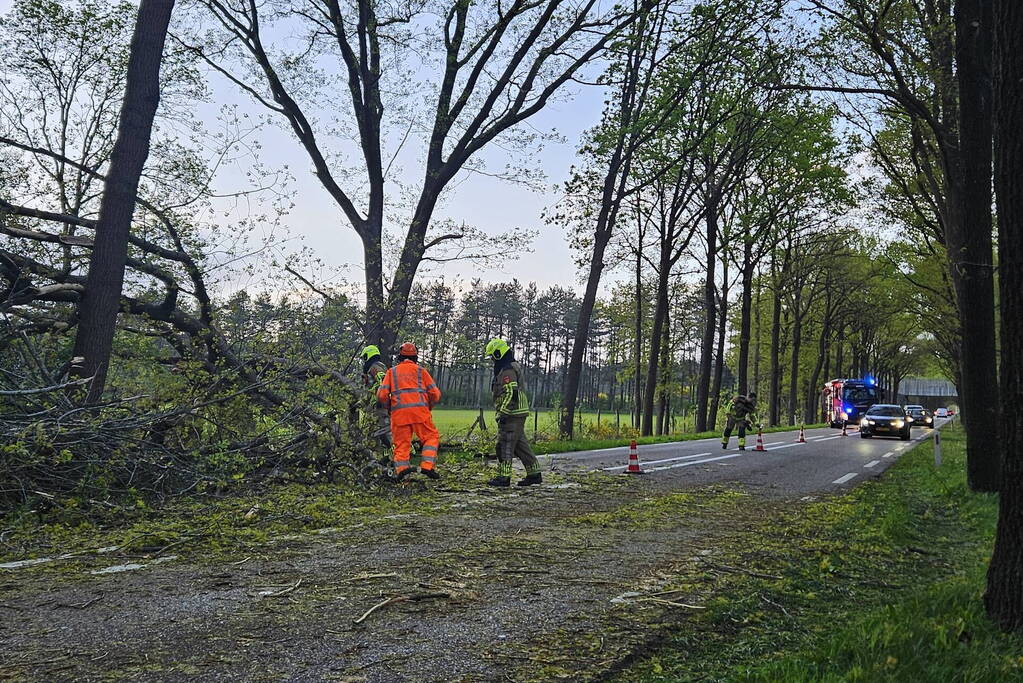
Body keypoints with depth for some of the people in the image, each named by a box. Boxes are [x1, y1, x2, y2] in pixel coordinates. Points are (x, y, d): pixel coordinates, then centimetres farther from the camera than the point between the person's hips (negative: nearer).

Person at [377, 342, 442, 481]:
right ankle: (427, 465, -9)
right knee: (431, 437, 8)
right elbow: (435, 394, 10)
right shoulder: (420, 370, 16)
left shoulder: (391, 371, 18)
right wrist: (429, 406, 27)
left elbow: (382, 395, 8)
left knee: (401, 442, 5)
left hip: (399, 413, 1)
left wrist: (390, 405, 26)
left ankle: (401, 467, -17)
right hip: (419, 410, -1)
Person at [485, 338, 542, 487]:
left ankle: (504, 477, -3)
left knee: (505, 445, -6)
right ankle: (534, 474, 14)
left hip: (511, 414, -10)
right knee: (520, 445, 12)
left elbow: (511, 393, -22)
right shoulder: (515, 366, 20)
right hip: (519, 413, 10)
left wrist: (502, 413, -21)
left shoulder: (507, 370, -14)